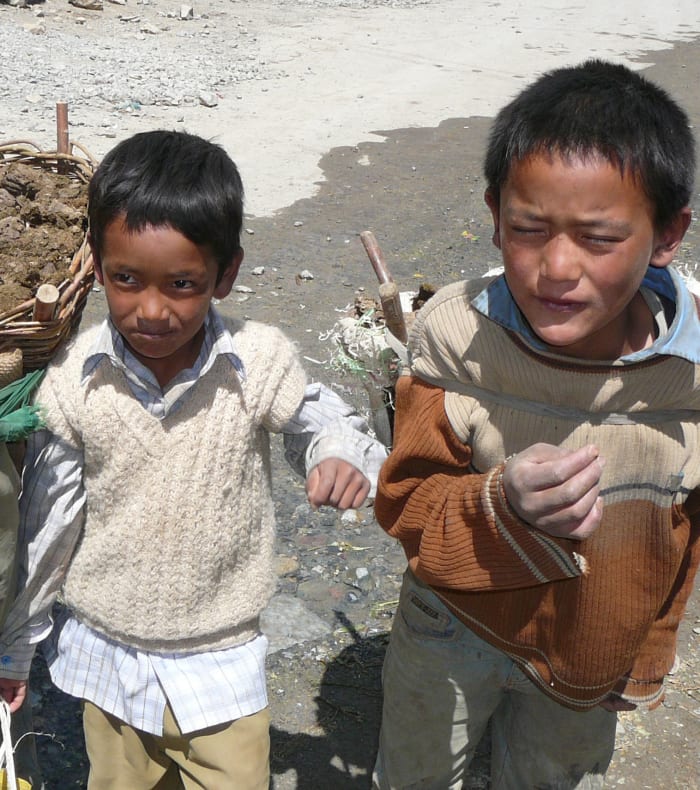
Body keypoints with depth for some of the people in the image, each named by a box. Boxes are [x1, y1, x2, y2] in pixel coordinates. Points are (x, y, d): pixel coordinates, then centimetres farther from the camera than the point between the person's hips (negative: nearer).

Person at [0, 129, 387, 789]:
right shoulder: (73, 380, -15)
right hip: (106, 653, 2)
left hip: (221, 661, -1)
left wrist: (343, 457, -27)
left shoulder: (260, 362, -20)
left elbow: (320, 424, -1)